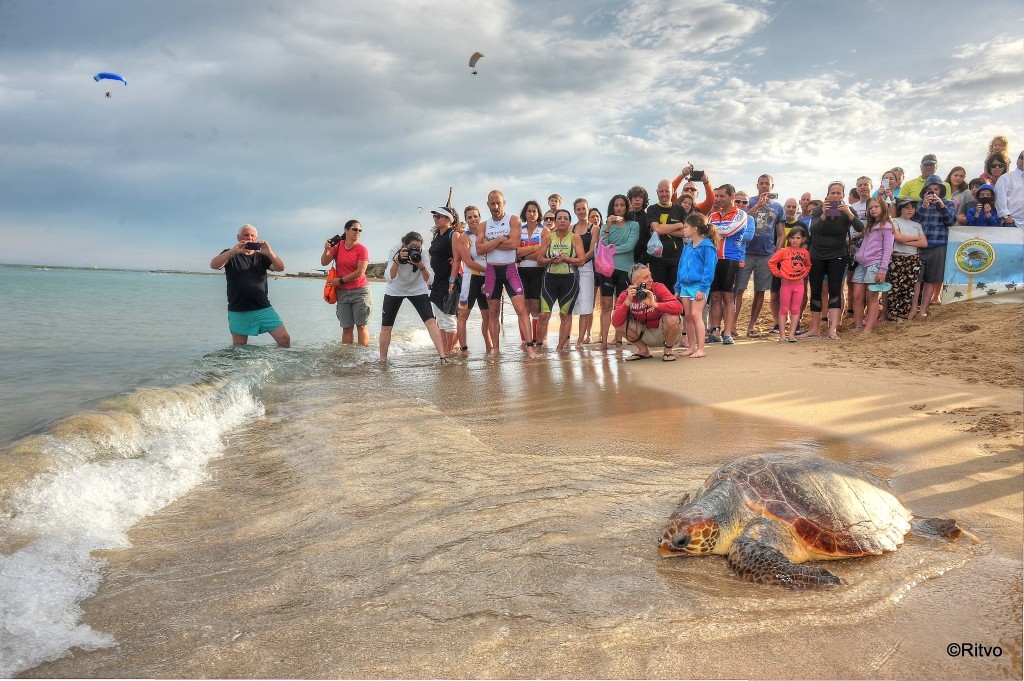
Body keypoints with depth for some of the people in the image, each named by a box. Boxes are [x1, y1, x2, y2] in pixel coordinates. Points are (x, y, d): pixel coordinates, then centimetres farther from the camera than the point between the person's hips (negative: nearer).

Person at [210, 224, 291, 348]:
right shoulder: (230, 255, 7)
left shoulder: (261, 256, 13)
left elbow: (280, 268, -2)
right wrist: (233, 251, -27)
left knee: (285, 339, -7)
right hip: (238, 312, -1)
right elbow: (213, 265, -12)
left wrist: (270, 253, -22)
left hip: (264, 309, 2)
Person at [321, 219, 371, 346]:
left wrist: (340, 280, -9)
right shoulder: (337, 246, 4)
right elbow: (324, 263, 1)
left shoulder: (362, 249, -6)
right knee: (346, 328, 5)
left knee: (361, 326, -3)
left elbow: (360, 272, -12)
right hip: (342, 293, 3)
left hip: (360, 291, -3)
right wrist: (326, 250, -18)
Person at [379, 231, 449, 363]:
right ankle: (382, 360, 18)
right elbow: (389, 278, -33)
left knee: (431, 321, -17)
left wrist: (421, 265, -43)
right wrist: (398, 260, -45)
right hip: (394, 291, 0)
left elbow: (429, 280, -27)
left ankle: (442, 356, -18)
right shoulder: (394, 251, -25)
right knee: (386, 327, 0)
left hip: (417, 289, 0)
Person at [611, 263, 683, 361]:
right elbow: (616, 323, -23)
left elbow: (679, 307, -29)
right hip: (645, 334, 2)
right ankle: (643, 350, 4)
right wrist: (628, 301, -32)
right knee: (620, 322, -16)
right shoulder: (624, 296, -11)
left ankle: (668, 350, -4)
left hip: (662, 332, -2)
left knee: (672, 318, -32)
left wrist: (654, 304, -40)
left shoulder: (658, 288, -17)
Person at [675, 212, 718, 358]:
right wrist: (677, 288, 17)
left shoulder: (707, 247, -8)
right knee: (687, 316, 7)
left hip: (698, 286, -7)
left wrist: (703, 288, -19)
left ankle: (700, 349, -7)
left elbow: (709, 269, -14)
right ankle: (691, 346, 16)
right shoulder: (687, 248, 15)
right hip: (685, 285, 7)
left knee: (696, 315, -12)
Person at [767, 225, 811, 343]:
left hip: (799, 284, 3)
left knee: (796, 310, 3)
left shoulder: (805, 253, 5)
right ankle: (782, 335, 4)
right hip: (786, 283, -3)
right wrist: (778, 273, -7)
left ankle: (792, 335, 7)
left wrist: (804, 273, 7)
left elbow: (808, 265, 23)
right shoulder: (784, 251, -5)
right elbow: (771, 262, -3)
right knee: (784, 309, 2)